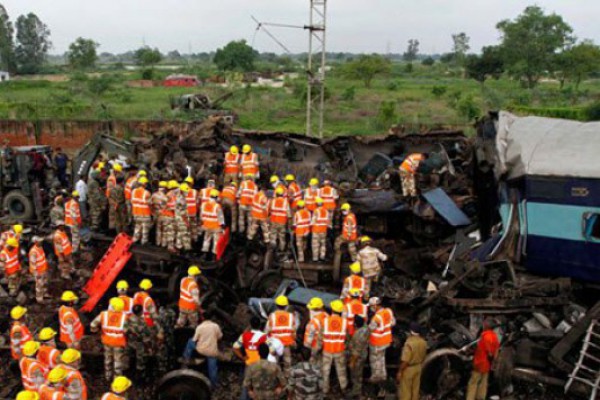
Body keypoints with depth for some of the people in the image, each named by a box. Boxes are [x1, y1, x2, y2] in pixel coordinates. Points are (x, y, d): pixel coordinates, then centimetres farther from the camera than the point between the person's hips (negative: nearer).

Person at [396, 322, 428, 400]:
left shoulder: (409, 343, -29)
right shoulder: (423, 342, -6)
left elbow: (405, 361, -26)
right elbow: (423, 357, 8)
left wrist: (399, 372, -16)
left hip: (408, 369, -7)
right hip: (418, 367, 7)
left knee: (405, 391, 8)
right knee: (415, 389, 20)